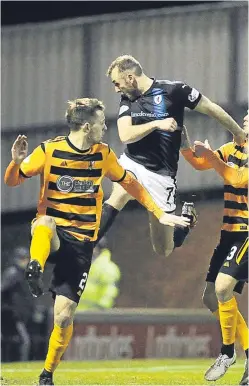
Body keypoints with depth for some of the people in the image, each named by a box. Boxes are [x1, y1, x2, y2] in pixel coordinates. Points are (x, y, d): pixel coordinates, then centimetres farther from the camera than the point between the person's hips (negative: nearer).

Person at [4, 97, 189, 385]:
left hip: (81, 242, 2)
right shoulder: (49, 151, -6)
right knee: (45, 223, -41)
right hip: (51, 232, -2)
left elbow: (129, 183, 17)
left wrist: (159, 214, 14)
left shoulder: (103, 155, 3)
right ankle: (35, 268, -57)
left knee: (64, 315, -5)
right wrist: (16, 162, -21)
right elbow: (12, 181, 1)